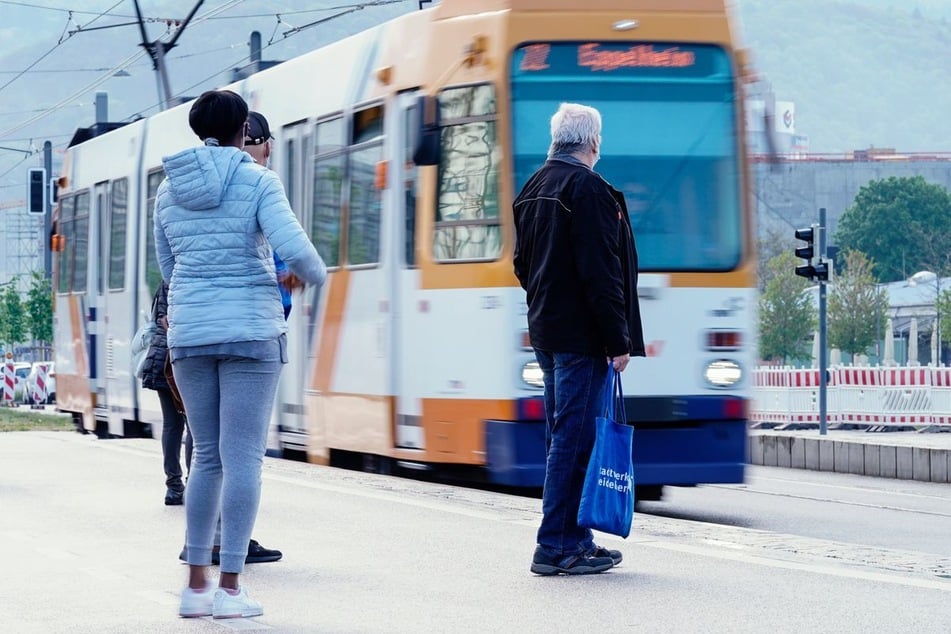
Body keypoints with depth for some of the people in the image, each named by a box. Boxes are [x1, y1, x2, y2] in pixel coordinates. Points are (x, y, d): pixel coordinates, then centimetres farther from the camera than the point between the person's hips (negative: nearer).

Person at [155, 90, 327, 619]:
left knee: (208, 456, 13)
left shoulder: (169, 190, 9)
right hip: (250, 331, -5)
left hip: (189, 332, 5)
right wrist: (318, 277, 4)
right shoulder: (258, 181, -5)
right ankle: (230, 588, -6)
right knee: (243, 457, -3)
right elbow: (292, 246, -17)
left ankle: (197, 585, 11)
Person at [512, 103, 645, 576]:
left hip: (546, 331, 9)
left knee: (563, 437, 14)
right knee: (573, 438, -6)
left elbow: (523, 265, 21)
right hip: (581, 336, -9)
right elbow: (600, 273, -19)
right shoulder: (588, 189, -15)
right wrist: (618, 341, -17)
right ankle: (555, 548, -5)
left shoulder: (533, 189, 14)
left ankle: (575, 539, 19)